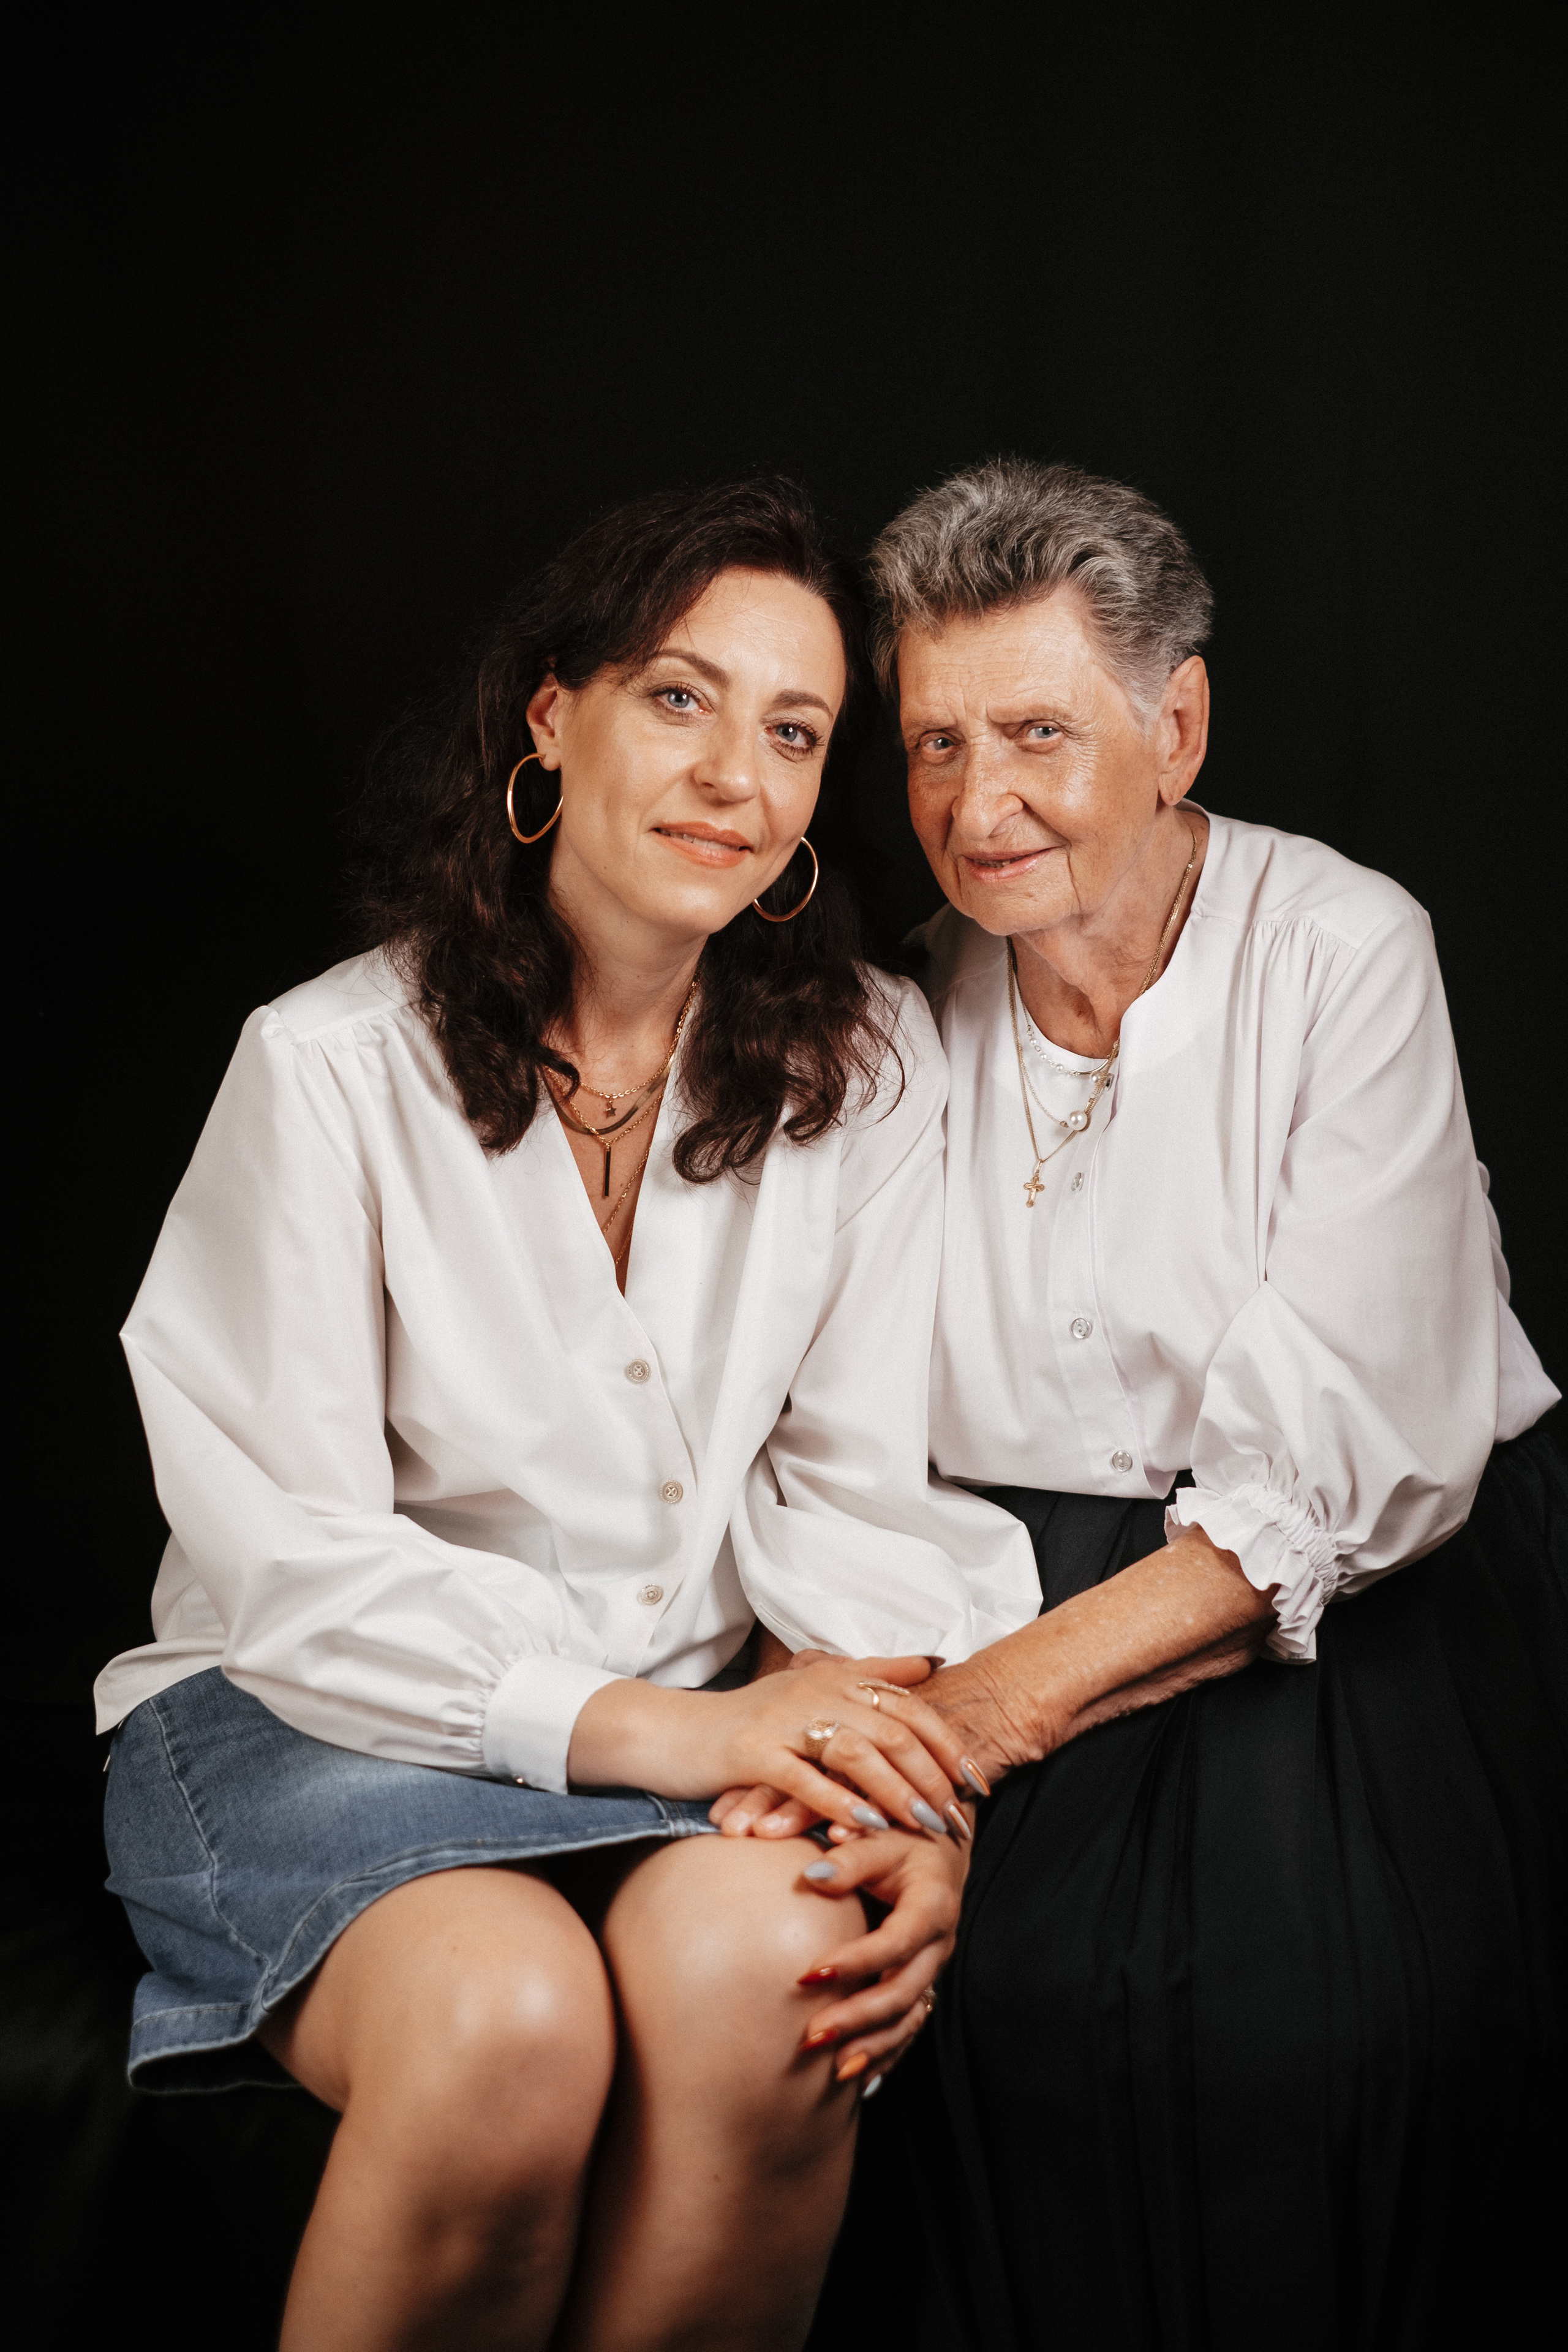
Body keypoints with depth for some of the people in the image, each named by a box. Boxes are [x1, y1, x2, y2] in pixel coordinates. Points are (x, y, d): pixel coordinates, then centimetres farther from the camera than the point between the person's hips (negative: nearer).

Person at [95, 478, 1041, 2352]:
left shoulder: (866, 1065, 2)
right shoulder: (331, 1066, -10)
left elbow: (859, 1488, 0)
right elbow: (291, 1562, -13)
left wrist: (917, 1790, -19)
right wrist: (647, 1726, -24)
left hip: (699, 1720, 3)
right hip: (319, 1710, -2)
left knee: (766, 1962, -31)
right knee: (510, 2021, -33)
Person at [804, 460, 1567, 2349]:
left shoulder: (1341, 955, -8)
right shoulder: (905, 1006, 4)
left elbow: (1344, 1469, -16)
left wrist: (998, 1699, -24)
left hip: (1359, 1608, -2)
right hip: (1017, 1575, 3)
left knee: (1330, 2010, -26)